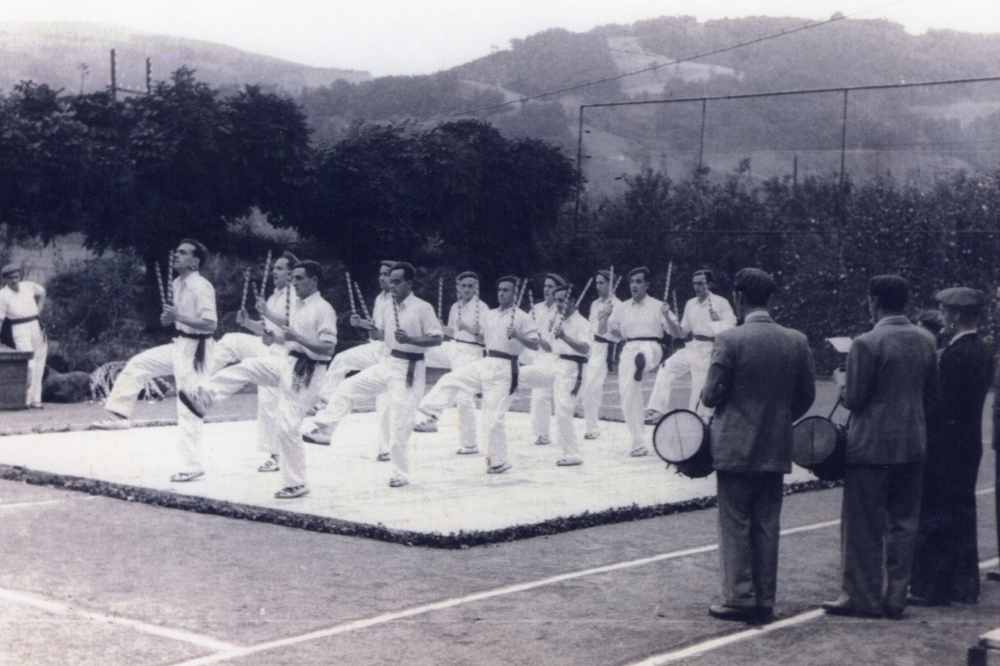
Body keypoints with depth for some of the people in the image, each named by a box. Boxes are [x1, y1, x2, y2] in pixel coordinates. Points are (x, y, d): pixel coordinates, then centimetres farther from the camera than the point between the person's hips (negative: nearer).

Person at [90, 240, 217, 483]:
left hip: (194, 349, -9)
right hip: (178, 344, 9)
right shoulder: (177, 284, 9)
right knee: (137, 364, 11)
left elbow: (210, 324, -26)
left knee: (188, 408, -5)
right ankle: (120, 416, 21)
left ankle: (190, 466, 2)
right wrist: (169, 318, 1)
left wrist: (177, 316, -26)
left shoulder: (202, 287, -19)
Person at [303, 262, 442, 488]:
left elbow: (437, 338, -17)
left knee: (401, 423, -3)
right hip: (388, 364, 7)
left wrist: (409, 339, -28)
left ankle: (401, 474, 10)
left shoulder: (422, 308, -14)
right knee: (348, 387, 0)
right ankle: (323, 431, 10)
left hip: (409, 369, -7)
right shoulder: (392, 307, 9)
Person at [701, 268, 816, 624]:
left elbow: (712, 395, -12)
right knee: (767, 527, 11)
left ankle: (739, 598, 7)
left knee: (735, 526, 5)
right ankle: (765, 601, 16)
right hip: (777, 448, 4)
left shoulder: (729, 340, -14)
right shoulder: (797, 341, 0)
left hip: (735, 447, -4)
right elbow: (806, 395, 7)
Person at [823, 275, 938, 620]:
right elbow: (932, 396, 10)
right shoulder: (925, 340, 5)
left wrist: (841, 380, 6)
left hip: (872, 446, -6)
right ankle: (895, 598, 16)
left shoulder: (866, 344, -15)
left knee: (864, 527, 3)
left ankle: (862, 597, 9)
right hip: (912, 445, 6)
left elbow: (854, 399, -14)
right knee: (902, 524, 11)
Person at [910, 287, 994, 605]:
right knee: (962, 513, 15)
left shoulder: (953, 354, -19)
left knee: (934, 514, -2)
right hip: (970, 441, 9)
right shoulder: (984, 352, 10)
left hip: (944, 444, -9)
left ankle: (931, 588, 2)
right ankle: (964, 587, 22)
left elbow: (941, 403, -20)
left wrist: (923, 435, -12)